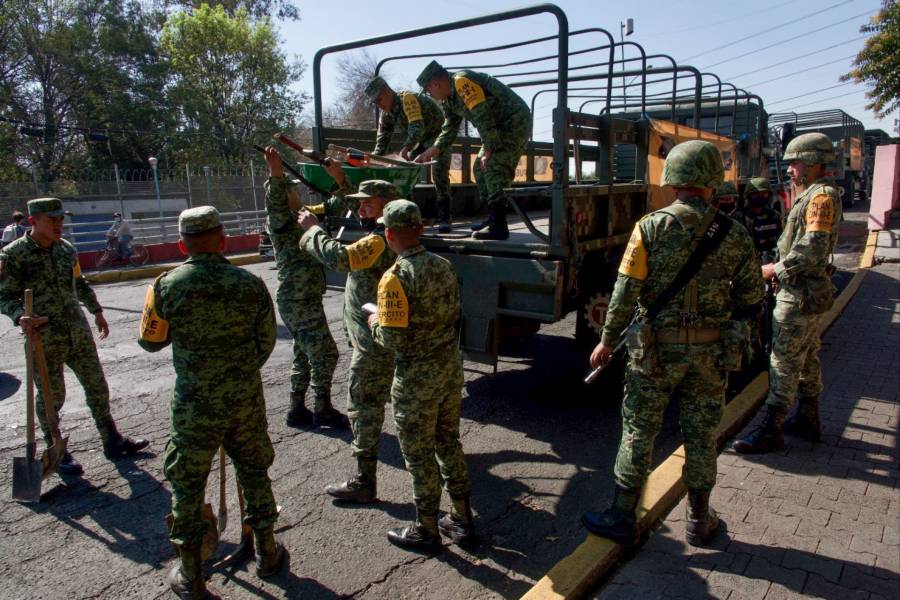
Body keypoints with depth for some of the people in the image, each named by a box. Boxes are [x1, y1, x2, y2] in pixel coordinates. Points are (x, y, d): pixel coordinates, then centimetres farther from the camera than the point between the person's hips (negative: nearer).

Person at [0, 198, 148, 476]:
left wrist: (96, 310, 21)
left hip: (79, 332, 5)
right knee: (51, 396, 7)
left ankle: (113, 442, 25)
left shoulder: (67, 249, 7)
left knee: (96, 385, 11)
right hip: (44, 338, -5)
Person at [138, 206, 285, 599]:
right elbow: (265, 344, 0)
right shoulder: (251, 285, -8)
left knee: (187, 485, 14)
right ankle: (266, 552, 34)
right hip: (246, 400, 2)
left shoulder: (166, 286, -12)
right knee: (254, 471, 20)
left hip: (194, 406, -1)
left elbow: (150, 342, 1)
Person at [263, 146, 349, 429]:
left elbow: (336, 204, 12)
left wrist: (340, 179, -6)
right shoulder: (279, 221, -11)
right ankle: (322, 410, 9)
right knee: (325, 354, -2)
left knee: (305, 356, 15)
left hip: (304, 300, 9)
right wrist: (276, 174, -52)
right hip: (299, 302, -9)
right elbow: (275, 203, -34)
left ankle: (297, 411, 24)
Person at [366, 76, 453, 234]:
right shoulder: (386, 112, -3)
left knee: (439, 174, -20)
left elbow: (417, 127, -43)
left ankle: (444, 219, -18)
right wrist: (375, 157, -16)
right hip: (419, 140, 9)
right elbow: (383, 135, -2)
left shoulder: (407, 99, -30)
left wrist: (406, 148, -57)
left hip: (437, 134, -9)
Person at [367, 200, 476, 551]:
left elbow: (394, 339, -23)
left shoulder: (396, 277, -20)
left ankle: (426, 531, 26)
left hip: (417, 378, -7)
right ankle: (462, 521, 33)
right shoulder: (443, 265, 2)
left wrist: (376, 324, -3)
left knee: (419, 454, 9)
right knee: (449, 443, 20)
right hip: (451, 366, 7)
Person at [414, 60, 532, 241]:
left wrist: (488, 150, -21)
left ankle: (499, 227, -16)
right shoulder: (448, 99, 9)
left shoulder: (463, 82, -21)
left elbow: (483, 118, -25)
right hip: (501, 126, 10)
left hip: (515, 122, -10)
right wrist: (431, 152, 8)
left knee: (493, 169, -16)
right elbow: (449, 129, 16)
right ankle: (493, 218, 20)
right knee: (481, 168, 13)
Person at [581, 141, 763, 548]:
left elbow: (626, 291, -11)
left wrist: (607, 340, -1)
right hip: (710, 351, 2)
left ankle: (621, 519, 19)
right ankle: (699, 521, 32)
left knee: (638, 433, 9)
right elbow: (751, 300, 2)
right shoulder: (733, 235, -3)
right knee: (701, 436, 16)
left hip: (655, 347, -2)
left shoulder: (651, 227, -10)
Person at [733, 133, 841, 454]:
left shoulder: (822, 196, -16)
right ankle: (808, 421, 30)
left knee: (784, 364, -7)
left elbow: (813, 248, -25)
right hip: (810, 291, 11)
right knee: (807, 360, 18)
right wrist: (782, 269, 8)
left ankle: (771, 431, -1)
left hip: (801, 295, -11)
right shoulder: (812, 194, 16)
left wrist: (777, 270, -15)